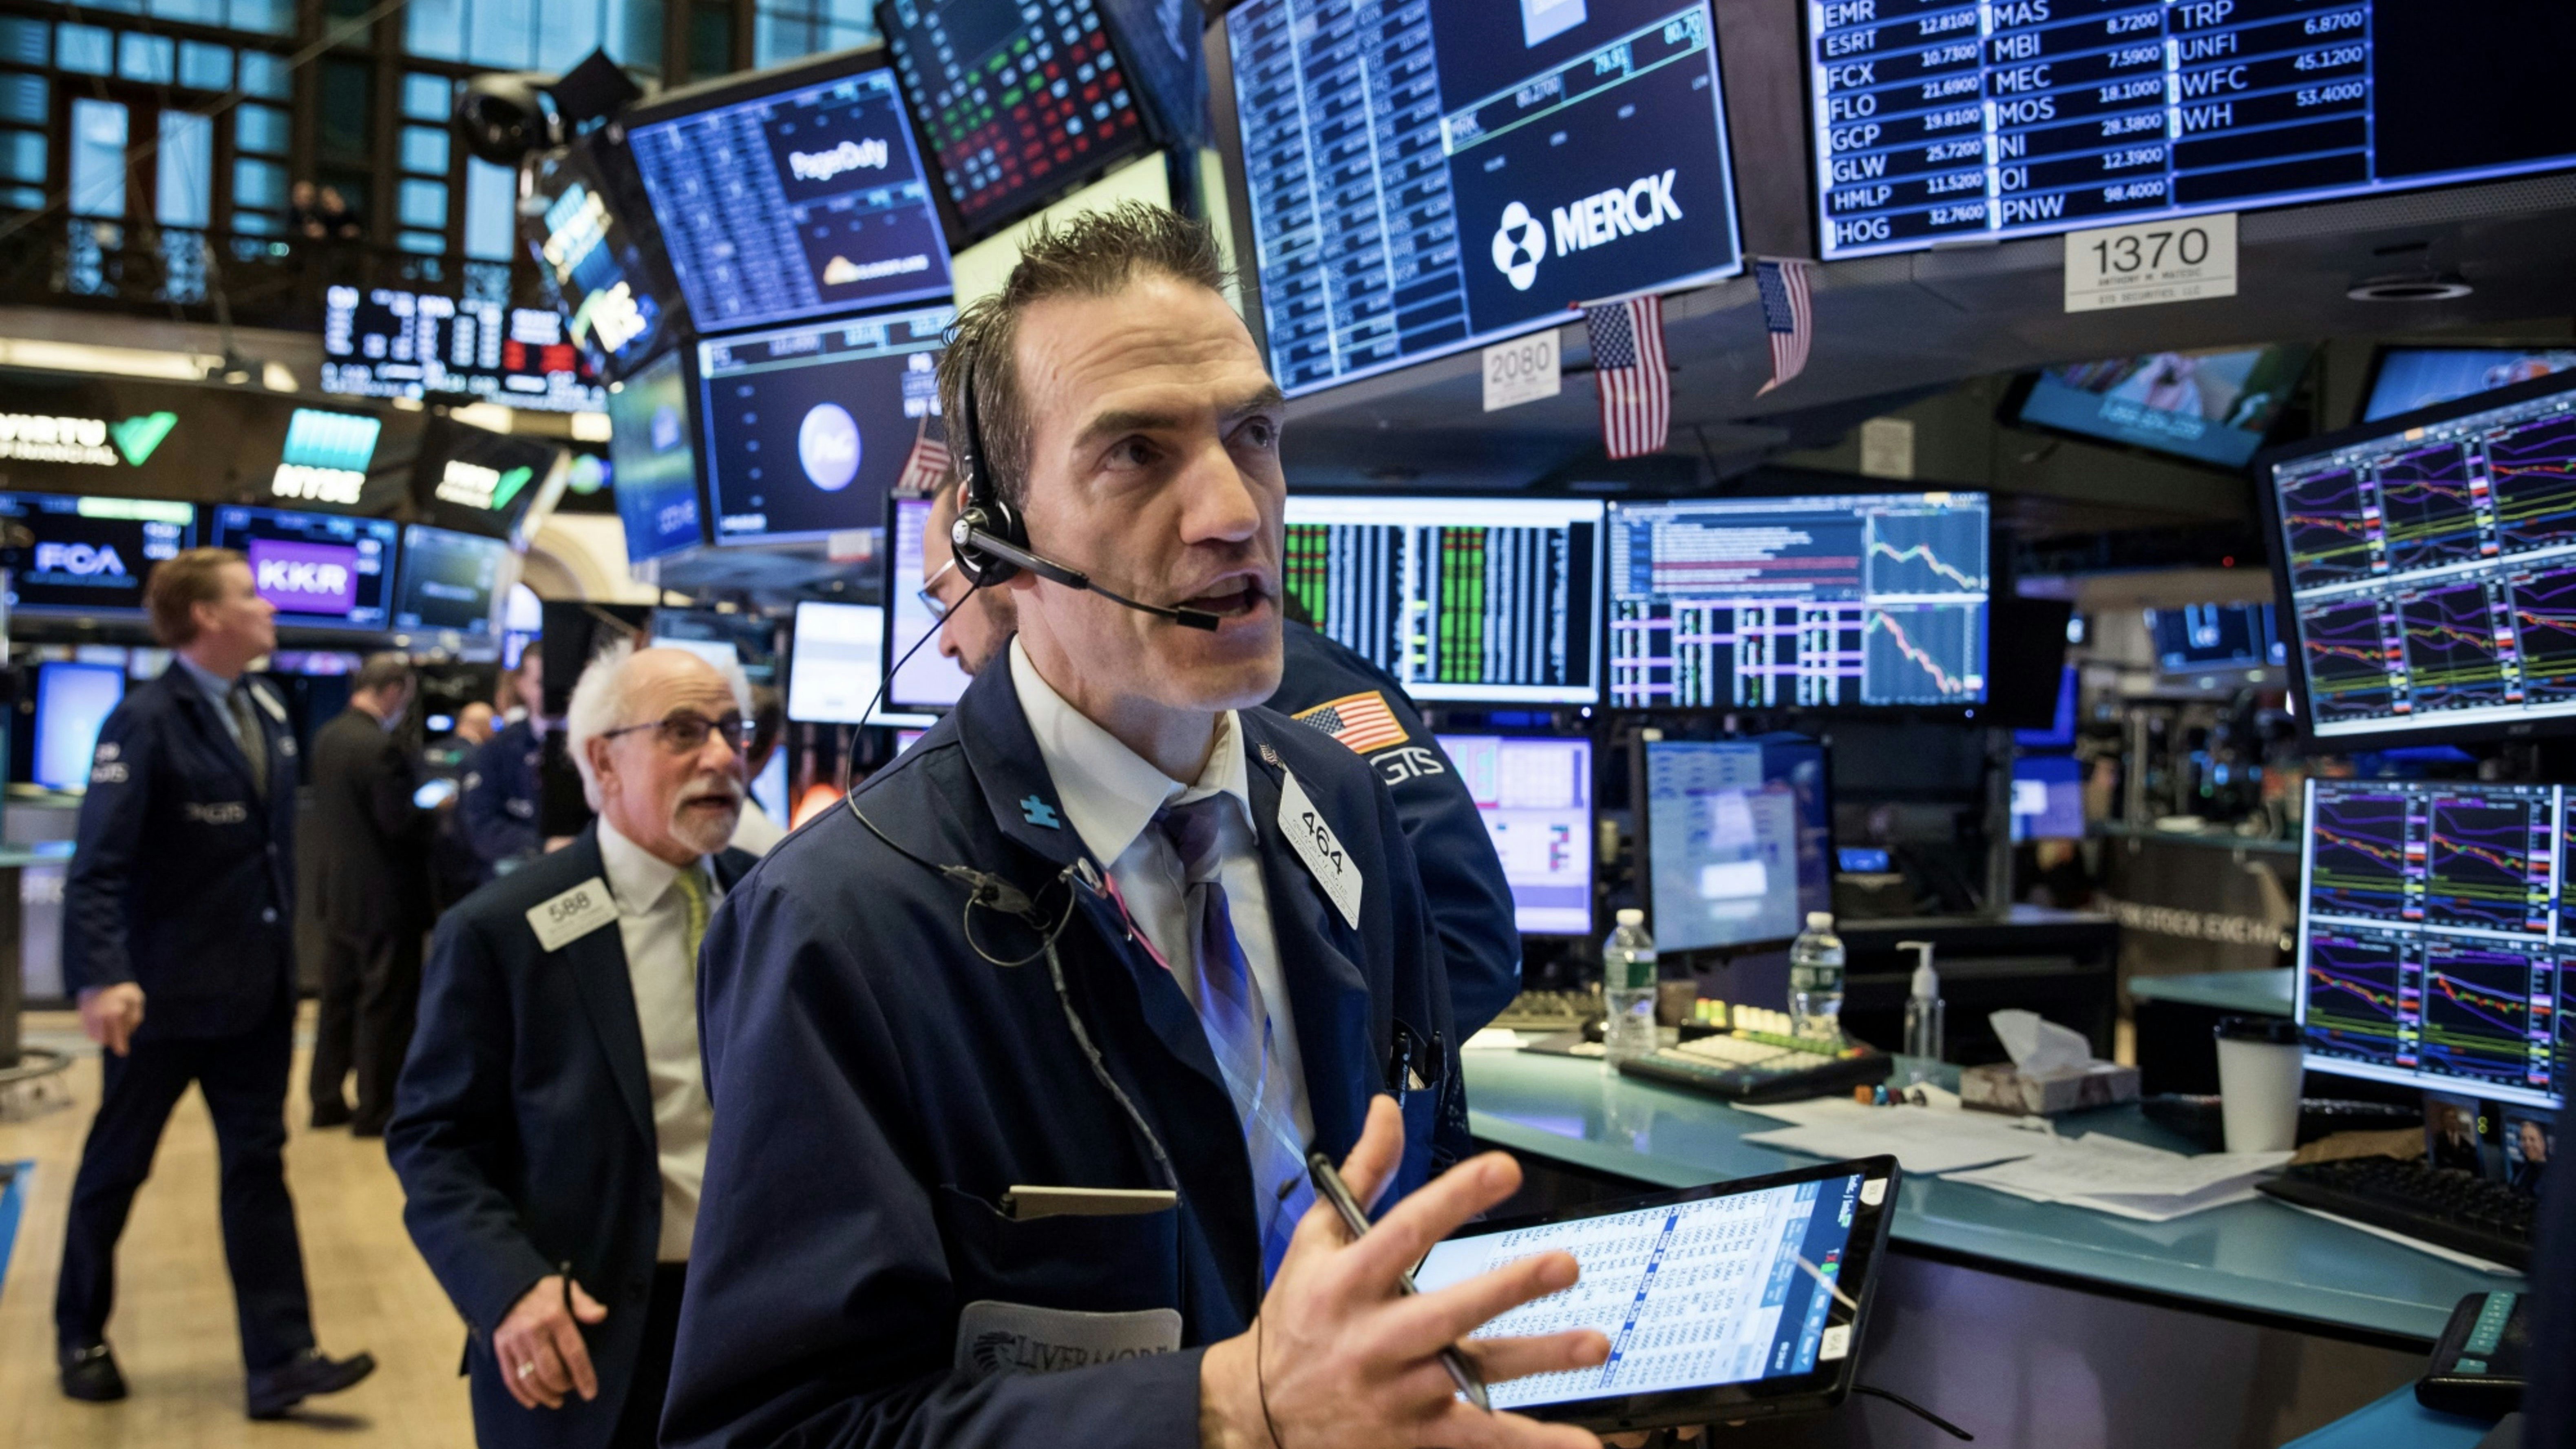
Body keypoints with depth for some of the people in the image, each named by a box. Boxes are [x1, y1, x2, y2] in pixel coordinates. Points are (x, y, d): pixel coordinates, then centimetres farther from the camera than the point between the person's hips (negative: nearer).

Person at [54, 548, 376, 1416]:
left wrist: (286, 963, 14)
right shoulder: (147, 721, -15)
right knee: (116, 1166, 13)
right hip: (165, 992, -6)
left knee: (259, 1168, 4)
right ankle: (81, 1337, 33)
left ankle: (278, 1362, 7)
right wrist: (102, 978, -34)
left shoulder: (266, 712, 7)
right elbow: (98, 866, -22)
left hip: (255, 989, 6)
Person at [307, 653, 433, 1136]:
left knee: (340, 999, 17)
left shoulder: (326, 737, 5)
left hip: (338, 891, 8)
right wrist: (436, 809, -6)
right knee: (386, 1005, 3)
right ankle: (375, 1110, 10)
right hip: (384, 897, -8)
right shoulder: (382, 747, -23)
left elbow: (328, 811, 13)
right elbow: (400, 823, -23)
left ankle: (326, 1100, 25)